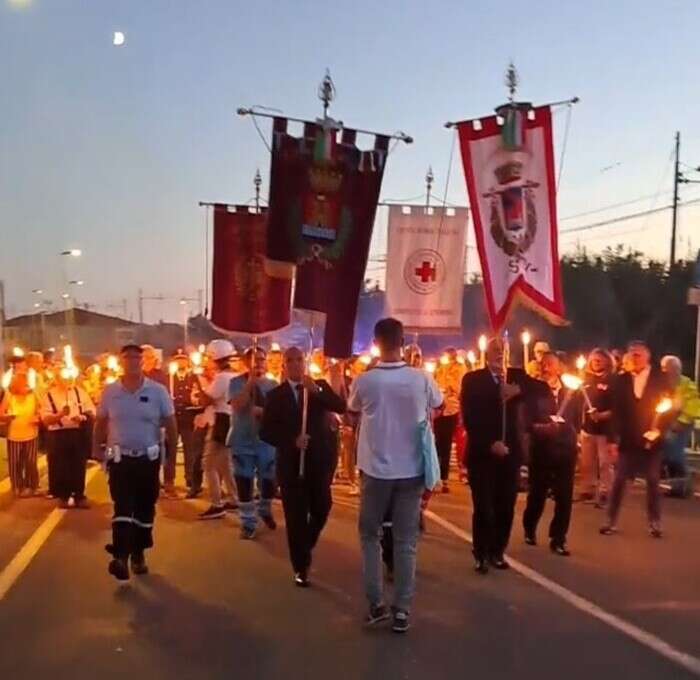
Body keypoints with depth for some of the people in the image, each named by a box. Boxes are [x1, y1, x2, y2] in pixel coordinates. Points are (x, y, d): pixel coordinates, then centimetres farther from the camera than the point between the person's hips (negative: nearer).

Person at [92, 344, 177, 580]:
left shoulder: (158, 391, -5)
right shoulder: (110, 391, -1)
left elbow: (171, 425, 0)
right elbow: (100, 422, 8)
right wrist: (97, 448, -2)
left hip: (149, 459, 1)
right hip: (120, 459, -1)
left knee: (145, 509, 9)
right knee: (123, 508, -9)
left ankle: (138, 554, 23)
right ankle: (121, 556, -13)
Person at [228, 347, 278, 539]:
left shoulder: (273, 385, 2)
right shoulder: (237, 382, -6)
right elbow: (237, 405, -22)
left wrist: (263, 411, -19)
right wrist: (251, 382, -23)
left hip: (267, 441, 2)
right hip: (243, 442, -2)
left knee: (269, 481, 12)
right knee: (244, 483, 3)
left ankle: (265, 511, 40)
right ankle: (248, 523, 15)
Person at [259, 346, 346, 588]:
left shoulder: (320, 386, 4)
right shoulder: (276, 395, 0)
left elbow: (341, 407, -14)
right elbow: (265, 432, -5)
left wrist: (317, 390, -27)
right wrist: (292, 440, -20)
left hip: (320, 460, 2)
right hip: (291, 463, -1)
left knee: (321, 509, 10)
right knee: (296, 517, 2)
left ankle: (305, 548, 38)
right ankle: (301, 567, 15)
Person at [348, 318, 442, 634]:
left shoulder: (364, 381, -11)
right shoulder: (421, 379, -9)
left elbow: (352, 409, 11)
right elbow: (438, 403, 12)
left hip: (376, 469, -1)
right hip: (411, 470, 1)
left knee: (370, 536, 16)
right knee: (406, 541, 8)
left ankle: (376, 604, 15)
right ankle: (402, 610, 10)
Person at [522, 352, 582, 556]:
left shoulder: (572, 393, 5)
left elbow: (577, 422, 8)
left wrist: (561, 428, -5)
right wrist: (542, 428, -20)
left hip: (565, 450, 2)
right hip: (541, 450, -2)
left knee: (564, 497, 2)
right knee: (537, 493, 11)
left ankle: (558, 540, 13)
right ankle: (529, 530, 34)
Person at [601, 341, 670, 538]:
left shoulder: (660, 378, -1)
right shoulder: (622, 380, 3)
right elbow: (617, 410, 3)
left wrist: (659, 430, -15)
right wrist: (615, 436, -3)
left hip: (651, 439, -1)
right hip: (627, 439, 1)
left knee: (653, 482, 6)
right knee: (619, 480, 1)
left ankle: (654, 523, 16)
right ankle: (611, 521, 8)